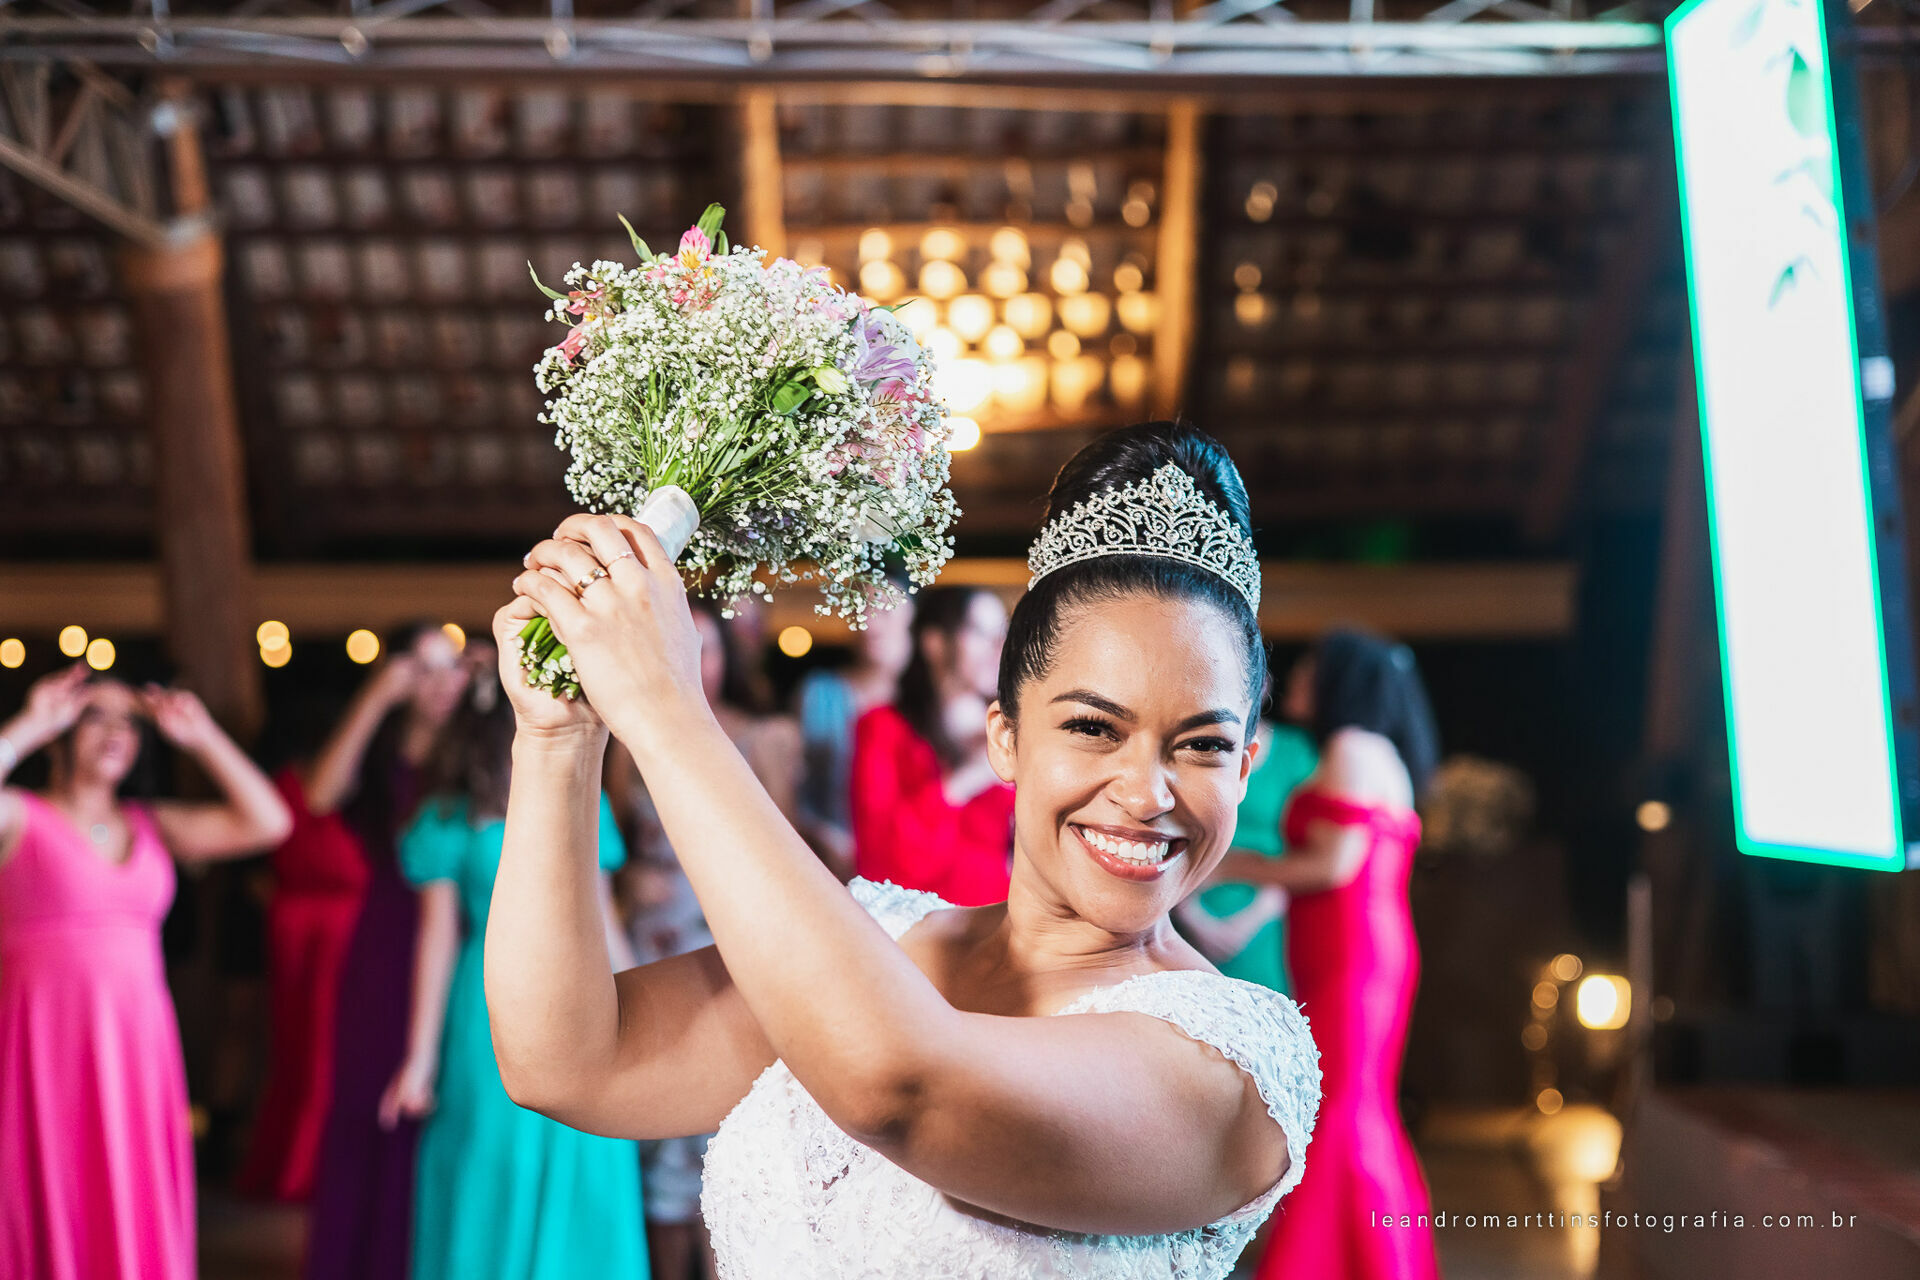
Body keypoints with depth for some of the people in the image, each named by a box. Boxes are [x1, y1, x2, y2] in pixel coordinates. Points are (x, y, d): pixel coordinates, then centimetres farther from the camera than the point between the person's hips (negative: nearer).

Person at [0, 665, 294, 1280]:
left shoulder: (151, 825, 13)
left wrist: (203, 738, 7)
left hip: (139, 1041, 4)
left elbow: (267, 821, 8)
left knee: (137, 1212, 5)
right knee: (53, 1206, -1)